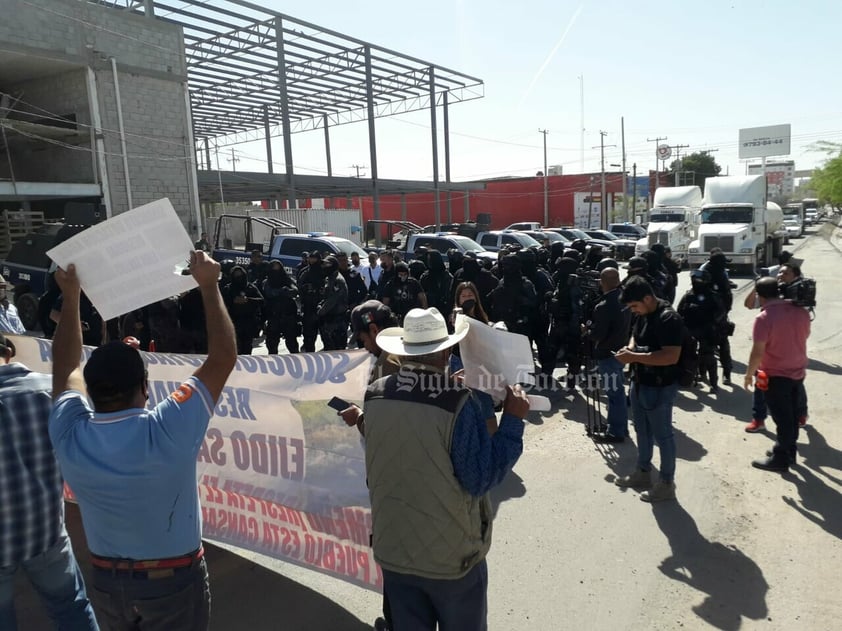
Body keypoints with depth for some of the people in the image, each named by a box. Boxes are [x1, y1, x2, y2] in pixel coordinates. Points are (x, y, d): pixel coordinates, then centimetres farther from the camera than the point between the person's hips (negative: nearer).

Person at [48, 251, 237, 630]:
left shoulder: (69, 436, -18)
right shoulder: (168, 430, -30)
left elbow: (66, 369, 1)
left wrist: (71, 297, 4)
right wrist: (209, 286, -16)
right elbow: (223, 357, -23)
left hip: (107, 580, 4)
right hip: (174, 581, -4)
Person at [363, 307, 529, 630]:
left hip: (392, 550, 4)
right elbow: (481, 480, -20)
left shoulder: (372, 395, -8)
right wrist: (513, 420, -13)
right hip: (451, 555, -4)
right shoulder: (457, 404, -25)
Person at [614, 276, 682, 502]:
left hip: (659, 387, -9)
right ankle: (643, 472, 37)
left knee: (662, 435, 6)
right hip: (640, 382, 9)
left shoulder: (668, 318, -23)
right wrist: (630, 348, -3)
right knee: (642, 431, 21)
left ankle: (667, 484, 20)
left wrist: (635, 357, -28)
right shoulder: (643, 314, 4)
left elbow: (671, 356, -30)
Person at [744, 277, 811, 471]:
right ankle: (789, 452, 31)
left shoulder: (764, 317, -22)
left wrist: (749, 374, -9)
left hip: (776, 375, -6)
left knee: (782, 419, 3)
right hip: (798, 372, 7)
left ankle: (780, 458, 13)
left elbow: (758, 352, -22)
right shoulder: (801, 312, -1)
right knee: (792, 415, 18)